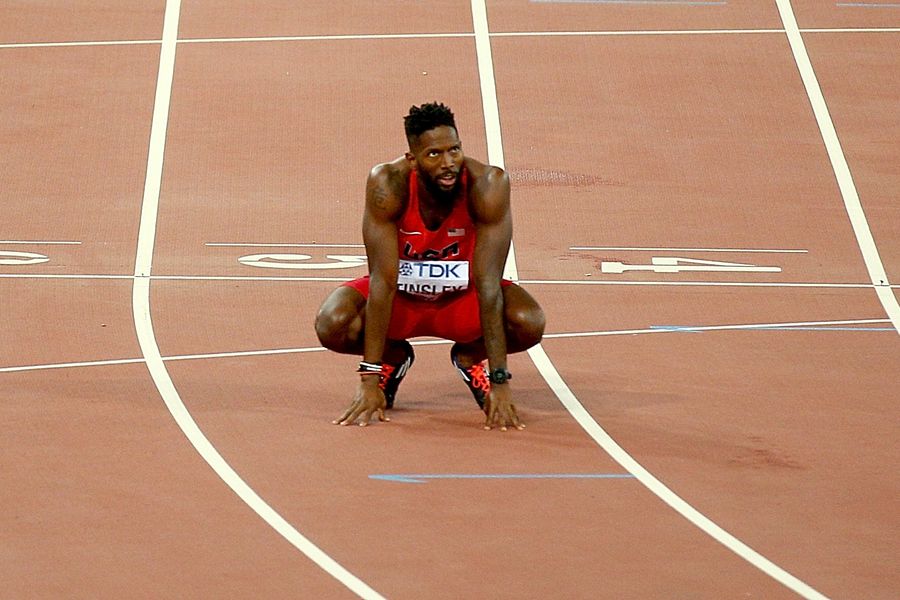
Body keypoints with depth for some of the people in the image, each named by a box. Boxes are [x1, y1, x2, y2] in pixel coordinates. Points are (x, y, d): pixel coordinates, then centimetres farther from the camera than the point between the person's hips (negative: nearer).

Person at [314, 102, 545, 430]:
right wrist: (369, 380, -34)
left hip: (462, 295, 0)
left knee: (529, 324, -30)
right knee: (332, 325, -30)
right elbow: (383, 280, -29)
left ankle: (471, 356, 5)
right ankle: (393, 357, 6)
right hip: (400, 295, 0)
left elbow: (488, 283, -31)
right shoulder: (388, 182, -28)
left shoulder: (487, 185, -28)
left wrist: (499, 383, -36)